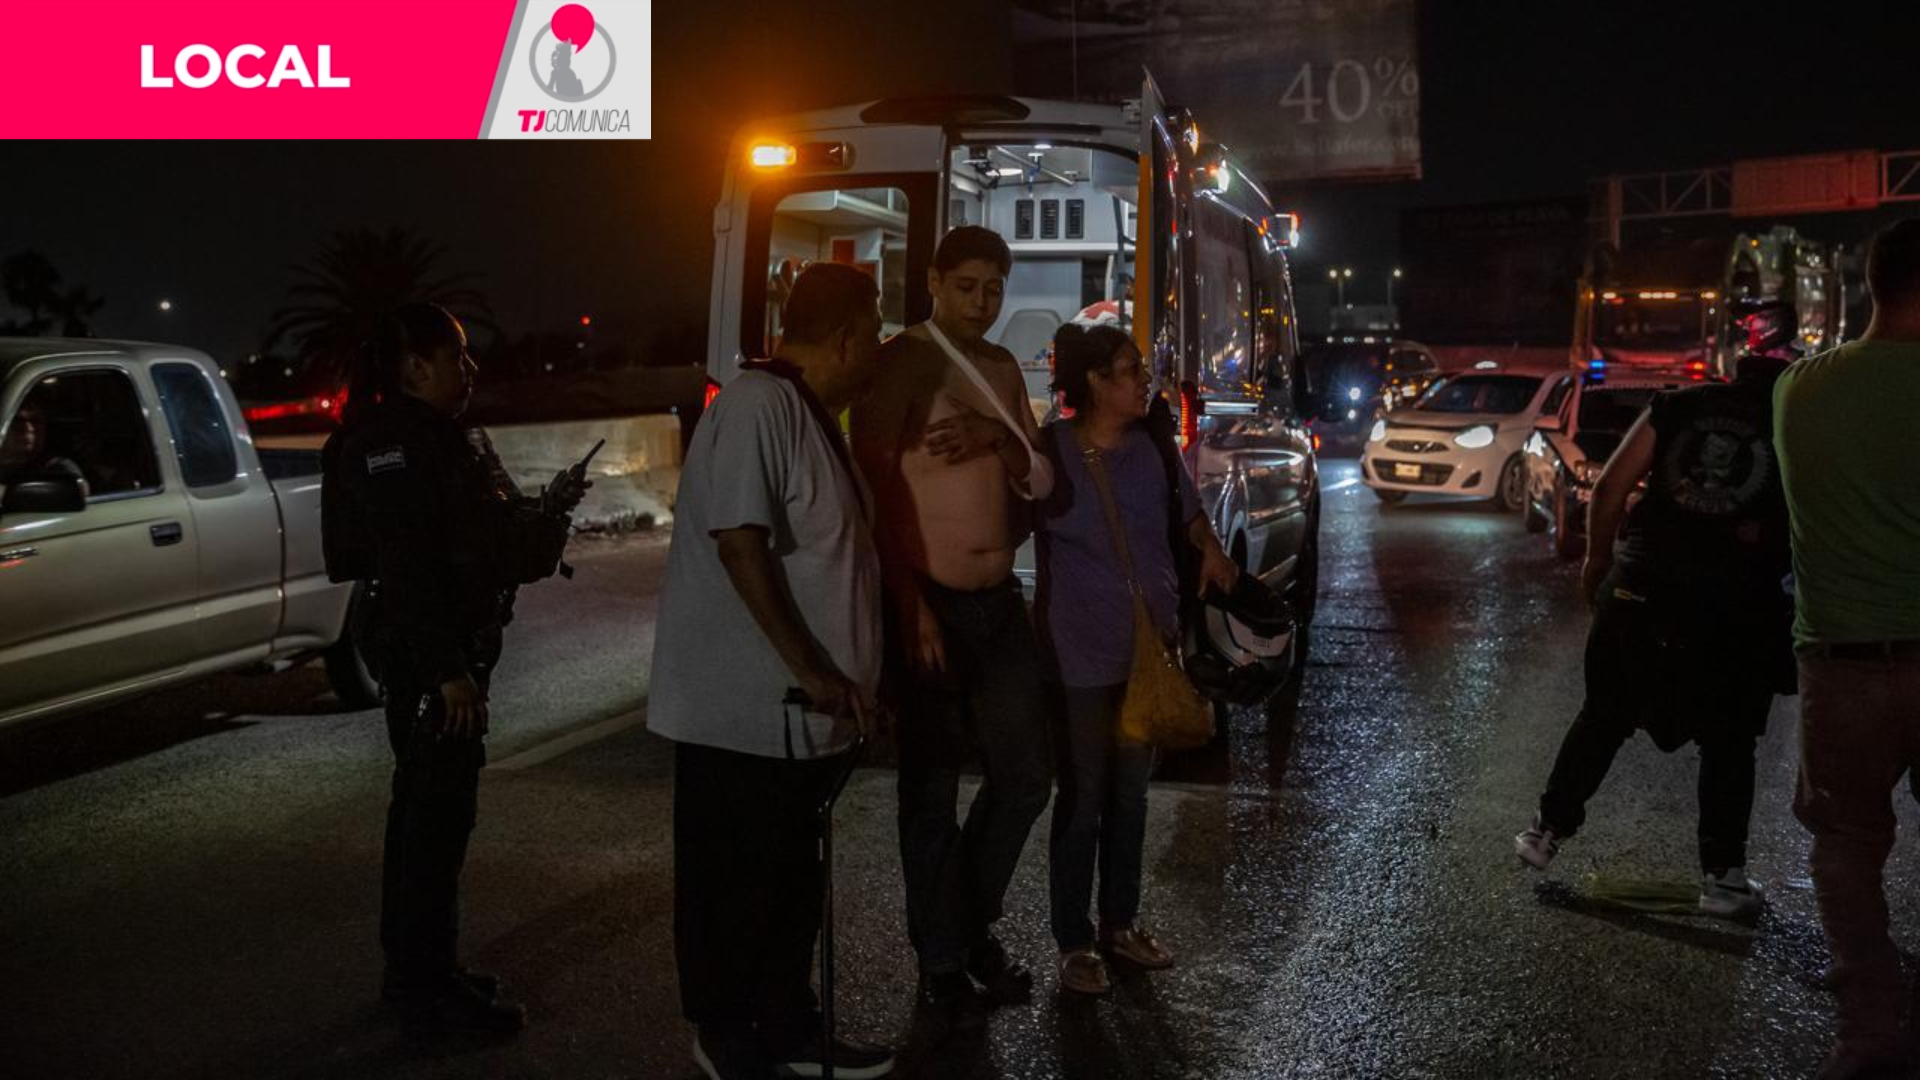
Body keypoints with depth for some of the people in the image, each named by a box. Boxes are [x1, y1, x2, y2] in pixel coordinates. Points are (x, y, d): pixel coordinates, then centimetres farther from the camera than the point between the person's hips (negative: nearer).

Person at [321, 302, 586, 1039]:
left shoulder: (447, 437, 14)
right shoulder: (392, 445, -17)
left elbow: (486, 536, 22)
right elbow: (408, 568, -24)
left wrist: (550, 507, 7)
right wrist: (446, 668, -26)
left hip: (456, 641, 11)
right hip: (425, 651, -11)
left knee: (426, 805, 16)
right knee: (439, 810, -5)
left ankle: (415, 967, 28)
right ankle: (428, 991, 3)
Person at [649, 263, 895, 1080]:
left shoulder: (808, 411, 13)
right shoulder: (759, 403, -18)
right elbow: (740, 542, -25)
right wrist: (811, 670, -23)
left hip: (795, 711, 10)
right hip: (746, 707, -10)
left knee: (791, 879, 18)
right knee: (734, 884, 5)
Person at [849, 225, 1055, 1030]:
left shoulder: (1002, 369, 12)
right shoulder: (897, 364, -9)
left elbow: (1041, 483, 10)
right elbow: (877, 492, -14)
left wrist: (1001, 440, -12)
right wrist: (912, 605, -19)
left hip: (1001, 599, 7)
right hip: (930, 601, -6)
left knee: (1025, 774, 11)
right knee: (932, 790, 3)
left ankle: (974, 922, 31)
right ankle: (942, 963, 18)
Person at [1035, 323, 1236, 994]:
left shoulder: (1152, 446, 4)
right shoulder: (1050, 452, -13)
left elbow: (1186, 507, 18)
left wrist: (1210, 548, 1)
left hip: (1149, 643, 6)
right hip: (1081, 653, -6)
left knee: (1130, 792, 17)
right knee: (1082, 798, 3)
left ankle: (1120, 924, 33)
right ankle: (1075, 944, 17)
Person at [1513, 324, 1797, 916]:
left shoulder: (1676, 408, 7)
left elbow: (1609, 490, 3)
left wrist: (1597, 559, 14)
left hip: (1640, 593, 2)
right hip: (1736, 608, -1)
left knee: (1602, 718, 16)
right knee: (1727, 744, 13)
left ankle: (1547, 830, 22)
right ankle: (1721, 875, 16)